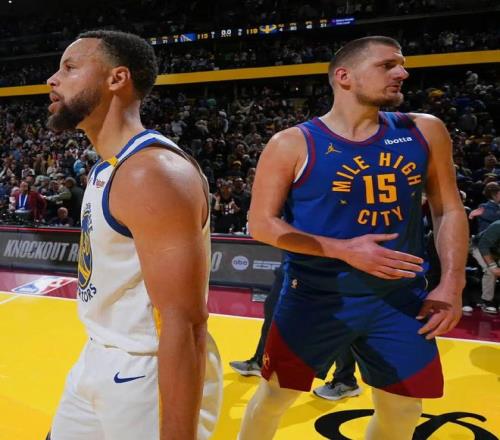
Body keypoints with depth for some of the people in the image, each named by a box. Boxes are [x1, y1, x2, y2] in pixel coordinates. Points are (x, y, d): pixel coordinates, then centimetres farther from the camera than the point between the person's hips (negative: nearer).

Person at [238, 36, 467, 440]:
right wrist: (343, 250, -20)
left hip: (401, 297, 4)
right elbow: (261, 224, -10)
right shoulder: (293, 144, -10)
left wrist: (452, 284, -4)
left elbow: (449, 209, 7)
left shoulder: (425, 132, 1)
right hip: (317, 297, -3)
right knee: (276, 394, 11)